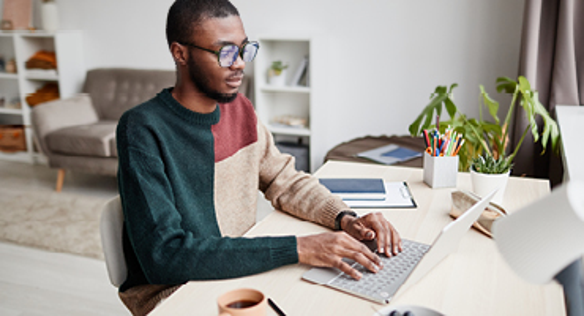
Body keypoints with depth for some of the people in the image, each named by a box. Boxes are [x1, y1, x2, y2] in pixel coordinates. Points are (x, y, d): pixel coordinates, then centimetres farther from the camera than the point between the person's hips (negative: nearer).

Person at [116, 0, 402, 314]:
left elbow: (285, 180, 10)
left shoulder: (240, 110, 2)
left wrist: (346, 219, -9)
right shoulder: (142, 129, -19)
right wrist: (297, 249, -32)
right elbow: (164, 255, -27)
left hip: (241, 268, 6)